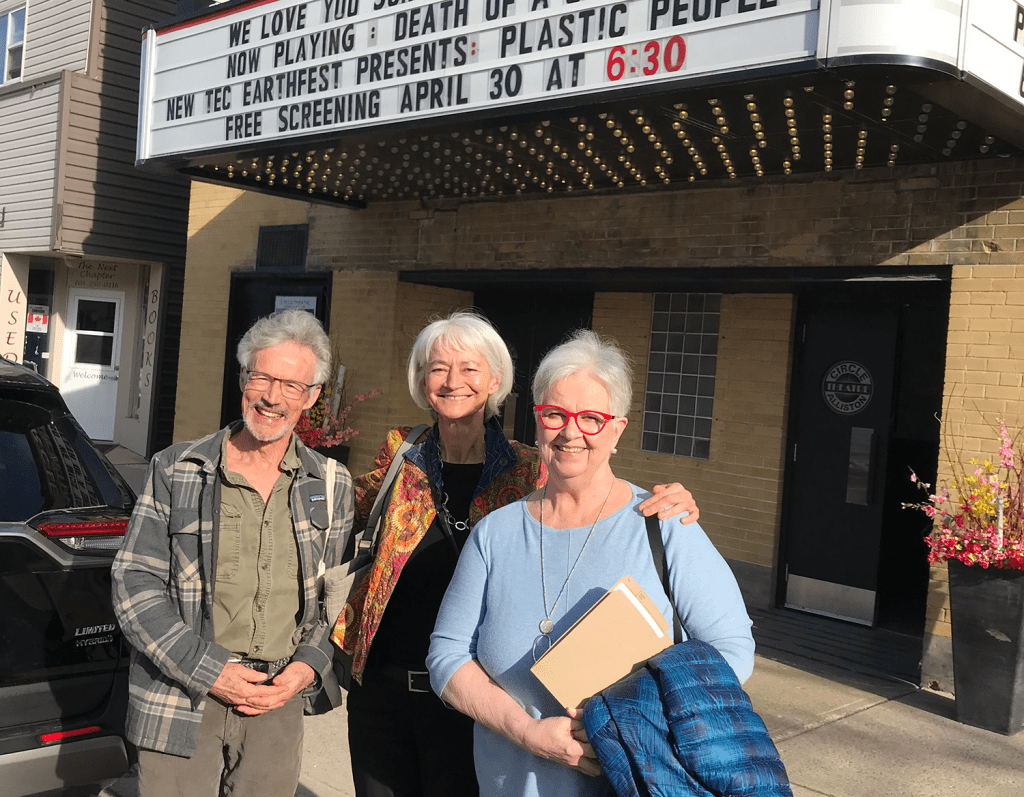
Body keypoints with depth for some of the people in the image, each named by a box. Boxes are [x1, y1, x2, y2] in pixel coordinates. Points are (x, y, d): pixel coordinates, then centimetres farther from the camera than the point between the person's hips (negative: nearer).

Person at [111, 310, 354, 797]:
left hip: (278, 702, 2)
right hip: (181, 700, -1)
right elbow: (134, 584, -3)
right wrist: (208, 670, -11)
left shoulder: (331, 486, 6)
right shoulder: (175, 470, 0)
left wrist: (308, 665, -5)